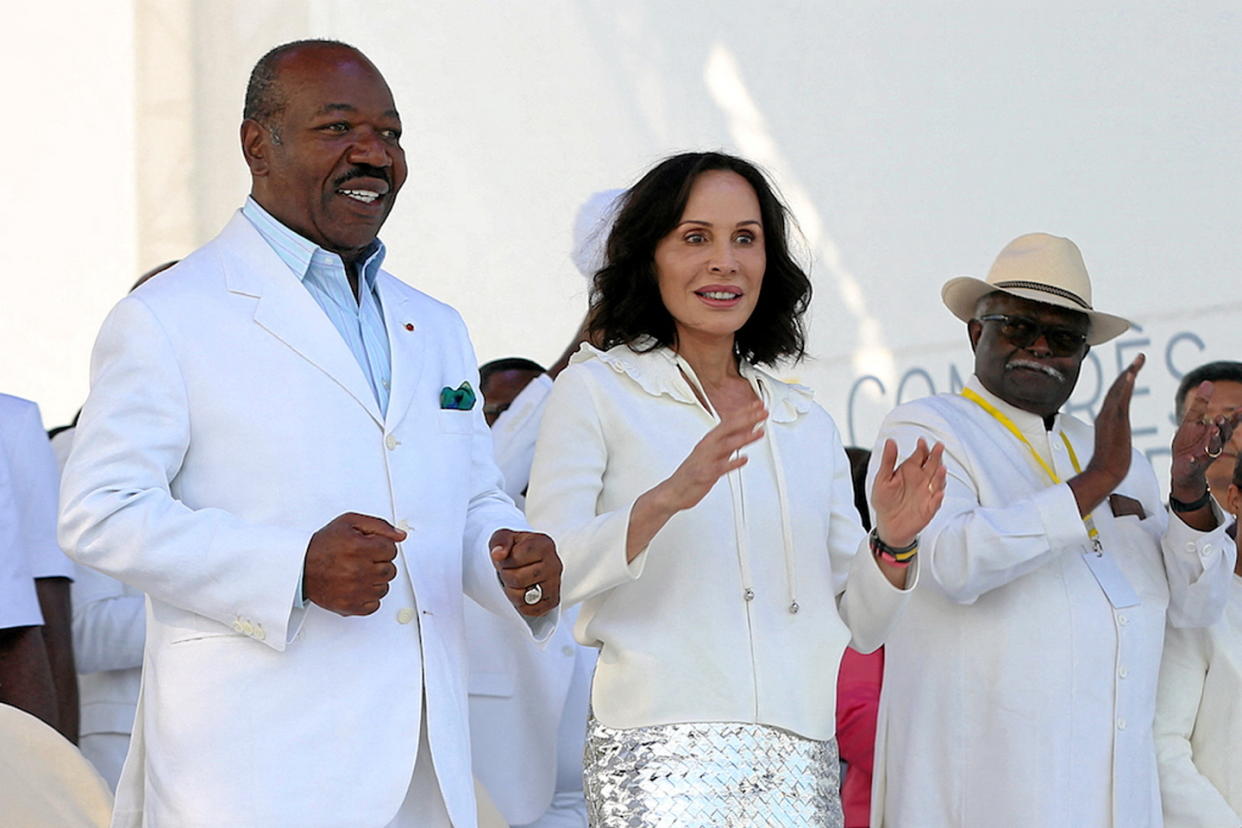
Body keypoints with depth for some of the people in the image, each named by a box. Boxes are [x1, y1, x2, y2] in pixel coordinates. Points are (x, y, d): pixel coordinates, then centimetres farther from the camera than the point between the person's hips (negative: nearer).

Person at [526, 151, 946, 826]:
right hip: (661, 756, -4)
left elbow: (860, 627, 18)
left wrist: (893, 544, -1)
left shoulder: (809, 427, 19)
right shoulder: (596, 391, 6)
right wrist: (665, 499, -21)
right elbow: (541, 577, -7)